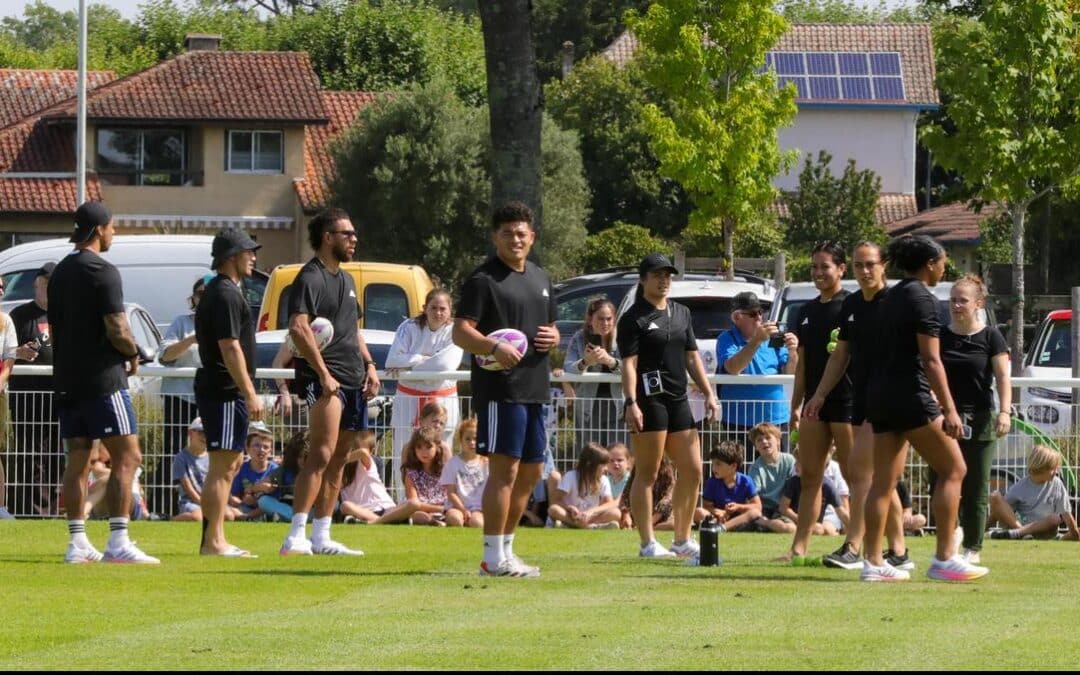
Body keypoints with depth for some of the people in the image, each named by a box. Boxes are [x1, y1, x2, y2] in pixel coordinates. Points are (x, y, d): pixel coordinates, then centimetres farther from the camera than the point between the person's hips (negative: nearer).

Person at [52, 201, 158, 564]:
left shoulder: (60, 273, 14)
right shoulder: (102, 272, -12)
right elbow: (117, 330, -18)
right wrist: (133, 354, 1)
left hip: (67, 380, 8)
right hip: (103, 380, -8)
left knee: (77, 462, 9)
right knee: (127, 457, -5)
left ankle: (77, 543, 8)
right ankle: (118, 542, -12)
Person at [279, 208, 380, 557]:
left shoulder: (346, 279, 21)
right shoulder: (311, 278, -9)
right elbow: (298, 328, -20)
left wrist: (369, 365, 16)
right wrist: (323, 374, -22)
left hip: (353, 379, 10)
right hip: (324, 378, -10)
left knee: (339, 460, 9)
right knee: (322, 455, -18)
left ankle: (321, 538, 14)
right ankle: (296, 537, -22)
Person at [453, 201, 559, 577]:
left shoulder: (540, 279, 19)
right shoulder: (484, 279, -6)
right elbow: (460, 333, -13)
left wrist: (553, 338, 5)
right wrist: (495, 347, -30)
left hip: (535, 389, 9)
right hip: (500, 388, -9)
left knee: (531, 471, 12)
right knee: (504, 469, -10)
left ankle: (506, 550, 21)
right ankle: (494, 557, -7)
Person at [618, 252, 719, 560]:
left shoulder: (681, 313, 17)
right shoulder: (634, 319, -5)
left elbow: (692, 357, 21)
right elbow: (629, 364, -12)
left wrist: (708, 393, 14)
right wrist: (631, 403, -22)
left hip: (678, 399, 8)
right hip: (649, 400, -8)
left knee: (692, 471, 7)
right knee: (647, 474, -4)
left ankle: (683, 540, 17)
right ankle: (647, 543, -3)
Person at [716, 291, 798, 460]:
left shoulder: (773, 337, 10)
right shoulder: (727, 339, 1)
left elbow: (789, 373, 9)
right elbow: (732, 369, -17)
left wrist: (793, 352, -13)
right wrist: (757, 340, -24)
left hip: (776, 419, 4)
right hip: (740, 422, -4)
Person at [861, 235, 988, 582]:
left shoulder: (891, 298, 16)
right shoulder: (922, 299, -11)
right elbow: (931, 360, -17)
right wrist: (949, 410, -18)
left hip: (880, 396, 9)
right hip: (910, 397, -9)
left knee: (884, 481, 8)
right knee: (953, 470, 0)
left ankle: (873, 562, 4)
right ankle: (945, 558, -4)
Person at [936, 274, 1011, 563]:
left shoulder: (990, 338, -1)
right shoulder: (940, 336, 7)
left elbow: (1003, 378, -4)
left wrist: (1004, 412, -17)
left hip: (979, 422, -2)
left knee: (975, 489, 1)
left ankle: (972, 547, 8)